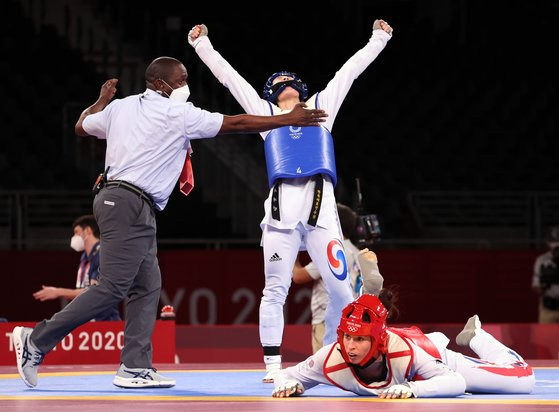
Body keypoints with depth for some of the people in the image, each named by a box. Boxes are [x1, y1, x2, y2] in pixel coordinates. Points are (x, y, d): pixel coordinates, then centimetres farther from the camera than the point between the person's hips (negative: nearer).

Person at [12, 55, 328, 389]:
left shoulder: (120, 107, 14)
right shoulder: (179, 114, -5)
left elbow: (81, 126, 29)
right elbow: (235, 124, -3)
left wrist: (103, 100, 46)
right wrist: (288, 120, 3)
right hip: (129, 203, -9)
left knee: (147, 286, 7)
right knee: (112, 288, -12)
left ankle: (135, 368, 1)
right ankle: (36, 341, -12)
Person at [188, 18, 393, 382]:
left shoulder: (321, 106, 27)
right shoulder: (265, 112, 24)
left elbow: (350, 70, 31)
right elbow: (228, 76, 26)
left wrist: (379, 38, 33)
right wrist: (202, 44, 27)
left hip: (321, 206, 1)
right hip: (282, 207, -1)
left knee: (341, 288, -6)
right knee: (275, 290, -4)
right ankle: (272, 365, -1)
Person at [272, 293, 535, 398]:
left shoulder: (403, 350, -48)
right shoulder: (332, 360, -40)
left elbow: (457, 382, -48)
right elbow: (289, 375, -25)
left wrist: (411, 389, -62)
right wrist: (287, 385, -48)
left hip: (437, 362, -4)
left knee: (523, 380, 4)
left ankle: (473, 336, 28)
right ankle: (437, 339, 68)